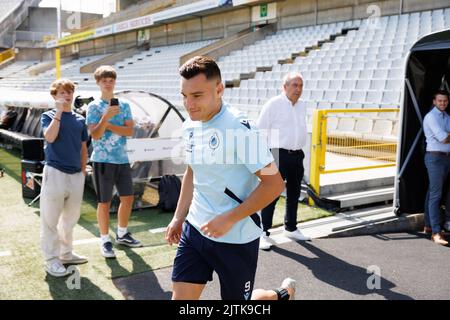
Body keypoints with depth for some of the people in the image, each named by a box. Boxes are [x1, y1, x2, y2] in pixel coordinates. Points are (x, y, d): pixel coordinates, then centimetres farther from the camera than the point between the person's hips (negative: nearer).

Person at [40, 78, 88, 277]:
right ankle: (51, 259, 9)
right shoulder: (48, 116, 0)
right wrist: (59, 112, -18)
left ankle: (66, 253, 29)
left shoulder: (79, 120, 11)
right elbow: (50, 137, -20)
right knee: (50, 219, 0)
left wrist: (83, 171, 11)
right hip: (55, 172, -5)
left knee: (71, 218, 14)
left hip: (76, 175, 5)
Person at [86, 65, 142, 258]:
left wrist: (108, 125, -12)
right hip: (102, 161, -4)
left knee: (128, 198, 10)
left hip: (122, 160, 5)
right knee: (104, 202, 3)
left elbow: (130, 131, -3)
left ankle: (122, 234, 28)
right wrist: (106, 117, -24)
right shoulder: (94, 107, -3)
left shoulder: (124, 105, 8)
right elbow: (95, 135, -13)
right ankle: (105, 240, 16)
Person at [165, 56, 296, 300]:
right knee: (180, 297, 3)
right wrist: (178, 218, 15)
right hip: (194, 230, 6)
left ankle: (283, 294, 41)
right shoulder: (190, 126, 3)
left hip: (236, 238, -6)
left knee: (237, 299, 11)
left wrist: (229, 219, -21)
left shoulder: (239, 128, -21)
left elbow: (273, 184, -21)